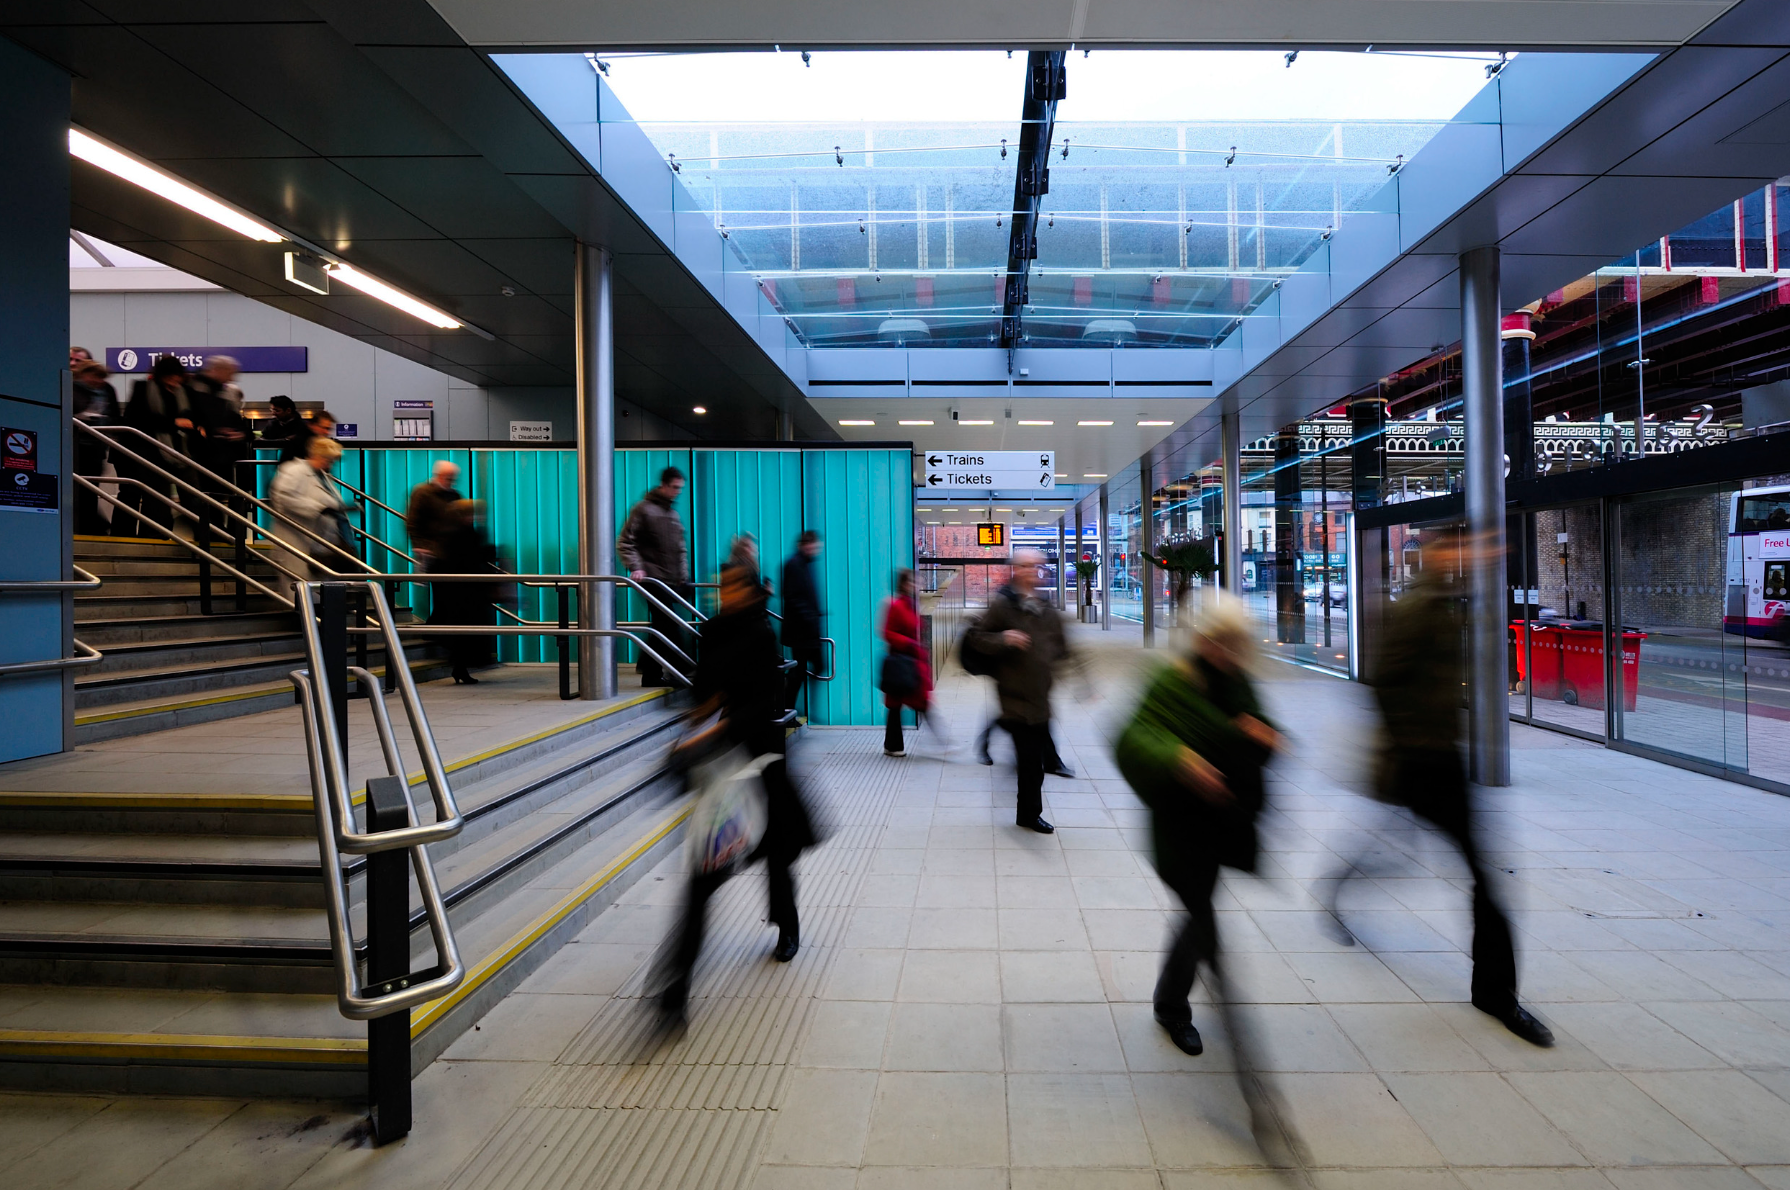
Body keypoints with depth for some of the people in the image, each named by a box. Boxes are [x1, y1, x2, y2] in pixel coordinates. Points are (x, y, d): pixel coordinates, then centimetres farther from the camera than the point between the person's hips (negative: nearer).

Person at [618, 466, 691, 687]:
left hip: (672, 582, 8)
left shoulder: (673, 512, 19)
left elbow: (681, 548, 24)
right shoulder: (643, 509, -5)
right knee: (669, 628, -10)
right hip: (654, 580, -8)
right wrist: (635, 567, -20)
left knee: (661, 628, 10)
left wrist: (684, 576, 16)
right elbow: (625, 543, -8)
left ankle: (651, 674, 19)